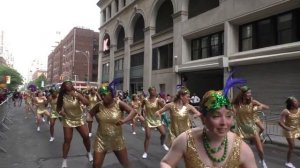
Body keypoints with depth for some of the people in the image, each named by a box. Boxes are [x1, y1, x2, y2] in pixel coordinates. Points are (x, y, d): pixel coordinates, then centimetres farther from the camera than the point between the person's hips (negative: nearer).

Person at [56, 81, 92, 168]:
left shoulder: (77, 94, -15)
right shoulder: (62, 97, -14)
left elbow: (87, 103, -27)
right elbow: (58, 108, 0)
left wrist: (78, 96, -37)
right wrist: (60, 112, -20)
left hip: (79, 119, 0)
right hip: (68, 120, 0)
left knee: (86, 136, -2)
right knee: (67, 140, 1)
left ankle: (89, 153, 24)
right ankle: (64, 160, 18)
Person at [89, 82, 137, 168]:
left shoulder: (119, 103, -13)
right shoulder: (99, 105, -7)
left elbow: (133, 111, -21)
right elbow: (89, 114, 3)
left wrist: (124, 120, -35)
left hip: (117, 139, -1)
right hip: (101, 139, 1)